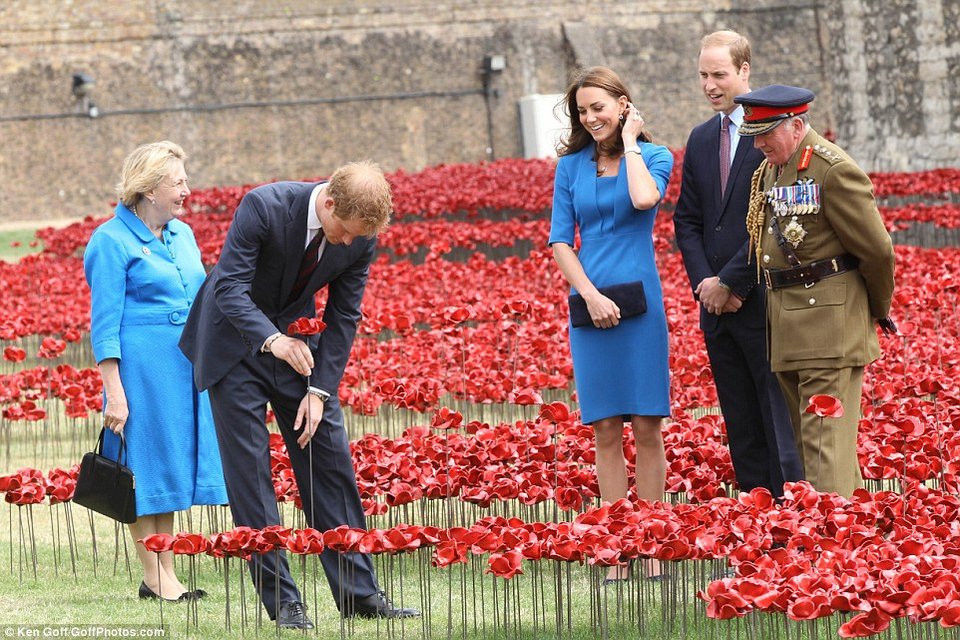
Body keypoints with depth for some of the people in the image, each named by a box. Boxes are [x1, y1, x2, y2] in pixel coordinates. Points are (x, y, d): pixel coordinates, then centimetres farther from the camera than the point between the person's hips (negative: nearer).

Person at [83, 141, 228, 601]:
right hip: (141, 366, -7)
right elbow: (105, 322, -10)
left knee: (173, 464, 8)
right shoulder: (112, 242, -8)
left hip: (188, 367, 7)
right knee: (145, 467, -2)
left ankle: (166, 573, 13)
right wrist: (114, 393, -15)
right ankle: (154, 577, 2)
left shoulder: (182, 235, 14)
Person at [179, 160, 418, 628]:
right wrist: (272, 340, -42)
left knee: (330, 457, 1)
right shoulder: (263, 207, -28)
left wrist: (320, 390, -12)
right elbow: (230, 287, -28)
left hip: (297, 340, 4)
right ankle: (281, 600, -4)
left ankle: (359, 593, 6)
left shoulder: (361, 237, -13)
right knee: (250, 469, -7)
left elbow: (343, 317, -5)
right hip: (237, 340, -4)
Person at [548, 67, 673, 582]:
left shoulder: (653, 156, 3)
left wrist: (629, 142, -5)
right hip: (591, 304, 2)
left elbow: (645, 198, -19)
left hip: (639, 302, -2)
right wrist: (590, 295, -7)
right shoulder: (571, 165, 10)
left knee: (646, 426, -2)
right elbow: (560, 240, 7)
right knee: (605, 429, 2)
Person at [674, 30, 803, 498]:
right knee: (741, 424, 9)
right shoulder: (701, 140, 16)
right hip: (717, 302, 7)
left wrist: (731, 283, -13)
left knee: (780, 420, -7)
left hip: (763, 301, -7)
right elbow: (687, 220, 15)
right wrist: (705, 282, -2)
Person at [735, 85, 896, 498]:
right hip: (787, 323, 9)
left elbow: (876, 250, -12)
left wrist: (878, 310, 1)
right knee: (805, 437, 14)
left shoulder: (834, 170, -15)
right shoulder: (770, 170, 13)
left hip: (831, 323, -9)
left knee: (825, 438, -12)